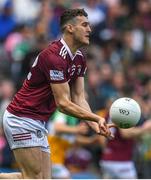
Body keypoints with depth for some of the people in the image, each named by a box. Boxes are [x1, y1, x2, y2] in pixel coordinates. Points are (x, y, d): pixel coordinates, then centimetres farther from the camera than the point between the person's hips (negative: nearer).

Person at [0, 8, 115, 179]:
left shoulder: (79, 58, 9)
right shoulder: (54, 56, -21)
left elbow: (79, 98, 5)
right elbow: (63, 103, -22)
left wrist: (95, 124, -11)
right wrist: (96, 118, -25)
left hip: (38, 123, 10)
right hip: (21, 119, -10)